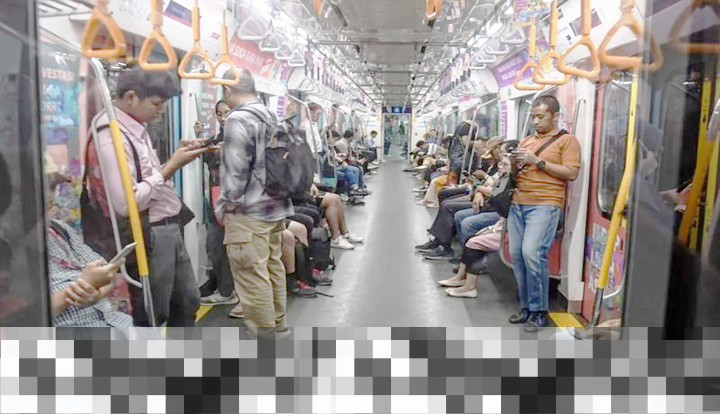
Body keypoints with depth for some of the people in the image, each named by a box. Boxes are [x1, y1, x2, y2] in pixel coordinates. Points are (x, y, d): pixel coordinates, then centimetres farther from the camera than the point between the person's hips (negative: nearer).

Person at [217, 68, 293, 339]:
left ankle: (264, 332, 10)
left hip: (248, 214, -9)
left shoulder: (238, 120, -15)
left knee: (252, 276, 0)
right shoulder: (271, 116, 11)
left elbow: (236, 170, -18)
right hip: (276, 207, 9)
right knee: (274, 267, 19)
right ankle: (279, 324, 33)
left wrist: (229, 204, -7)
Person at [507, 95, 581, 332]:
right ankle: (526, 307, 13)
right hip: (518, 203, 6)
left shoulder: (567, 140, 5)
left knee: (531, 252, -18)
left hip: (545, 204, -6)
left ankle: (539, 311, -5)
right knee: (516, 253, 0)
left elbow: (571, 173, -7)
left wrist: (538, 161, -10)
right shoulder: (527, 141, 23)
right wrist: (513, 162, 1)